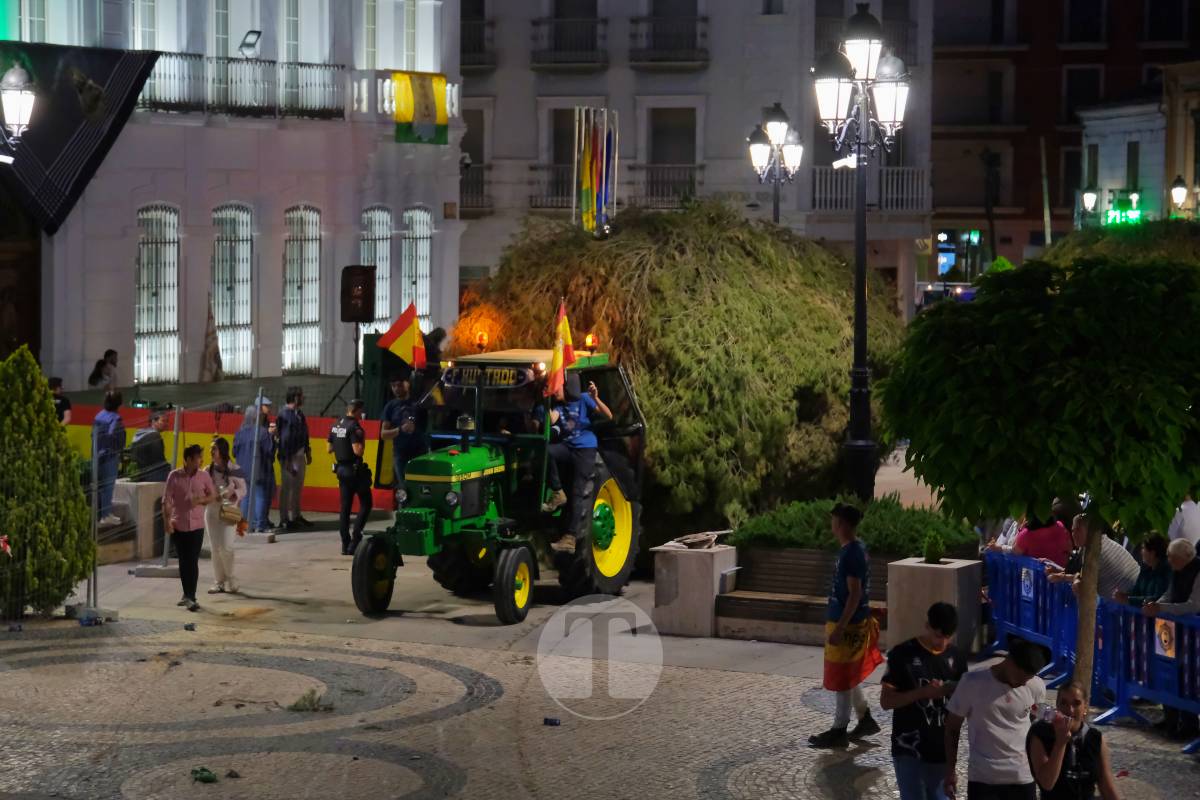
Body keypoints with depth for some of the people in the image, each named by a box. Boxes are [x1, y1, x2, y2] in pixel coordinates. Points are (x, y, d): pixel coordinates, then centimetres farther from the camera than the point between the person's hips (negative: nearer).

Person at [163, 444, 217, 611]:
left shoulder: (204, 476, 0)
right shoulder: (174, 476, -4)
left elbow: (213, 496, 10)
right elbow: (166, 500, -2)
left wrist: (201, 500, -11)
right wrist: (167, 521, -11)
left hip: (196, 525, 0)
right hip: (179, 525, 0)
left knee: (193, 562, -7)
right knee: (183, 561, 8)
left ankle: (191, 597, -7)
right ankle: (187, 594, 20)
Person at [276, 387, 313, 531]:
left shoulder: (299, 414, 12)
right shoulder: (285, 415, -16)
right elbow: (284, 438, -19)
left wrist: (308, 452, 20)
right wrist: (287, 460, -21)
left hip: (300, 453, 9)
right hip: (289, 455, -9)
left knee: (298, 486, 16)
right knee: (286, 487, -3)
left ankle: (296, 516, 26)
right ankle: (284, 519, 1)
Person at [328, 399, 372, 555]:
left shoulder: (335, 425, 9)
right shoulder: (354, 427, -16)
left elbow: (329, 449, 15)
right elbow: (358, 451, -25)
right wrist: (362, 439, -9)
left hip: (341, 469, 8)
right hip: (354, 470, -8)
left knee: (345, 507, 9)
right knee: (366, 504, 2)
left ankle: (345, 545, 8)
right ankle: (355, 539, -9)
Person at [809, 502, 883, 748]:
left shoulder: (852, 553, -20)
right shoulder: (852, 549, 10)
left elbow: (855, 594, -23)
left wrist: (839, 628, -24)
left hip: (848, 624, -10)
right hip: (849, 622, 10)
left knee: (842, 678, -1)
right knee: (849, 676, 19)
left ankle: (839, 731, 6)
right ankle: (866, 719, 28)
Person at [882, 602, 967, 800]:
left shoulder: (955, 658, 6)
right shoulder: (903, 654, -7)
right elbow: (886, 701, -8)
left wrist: (952, 691, -9)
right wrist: (923, 692, -20)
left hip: (941, 749, 5)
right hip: (909, 748, -5)